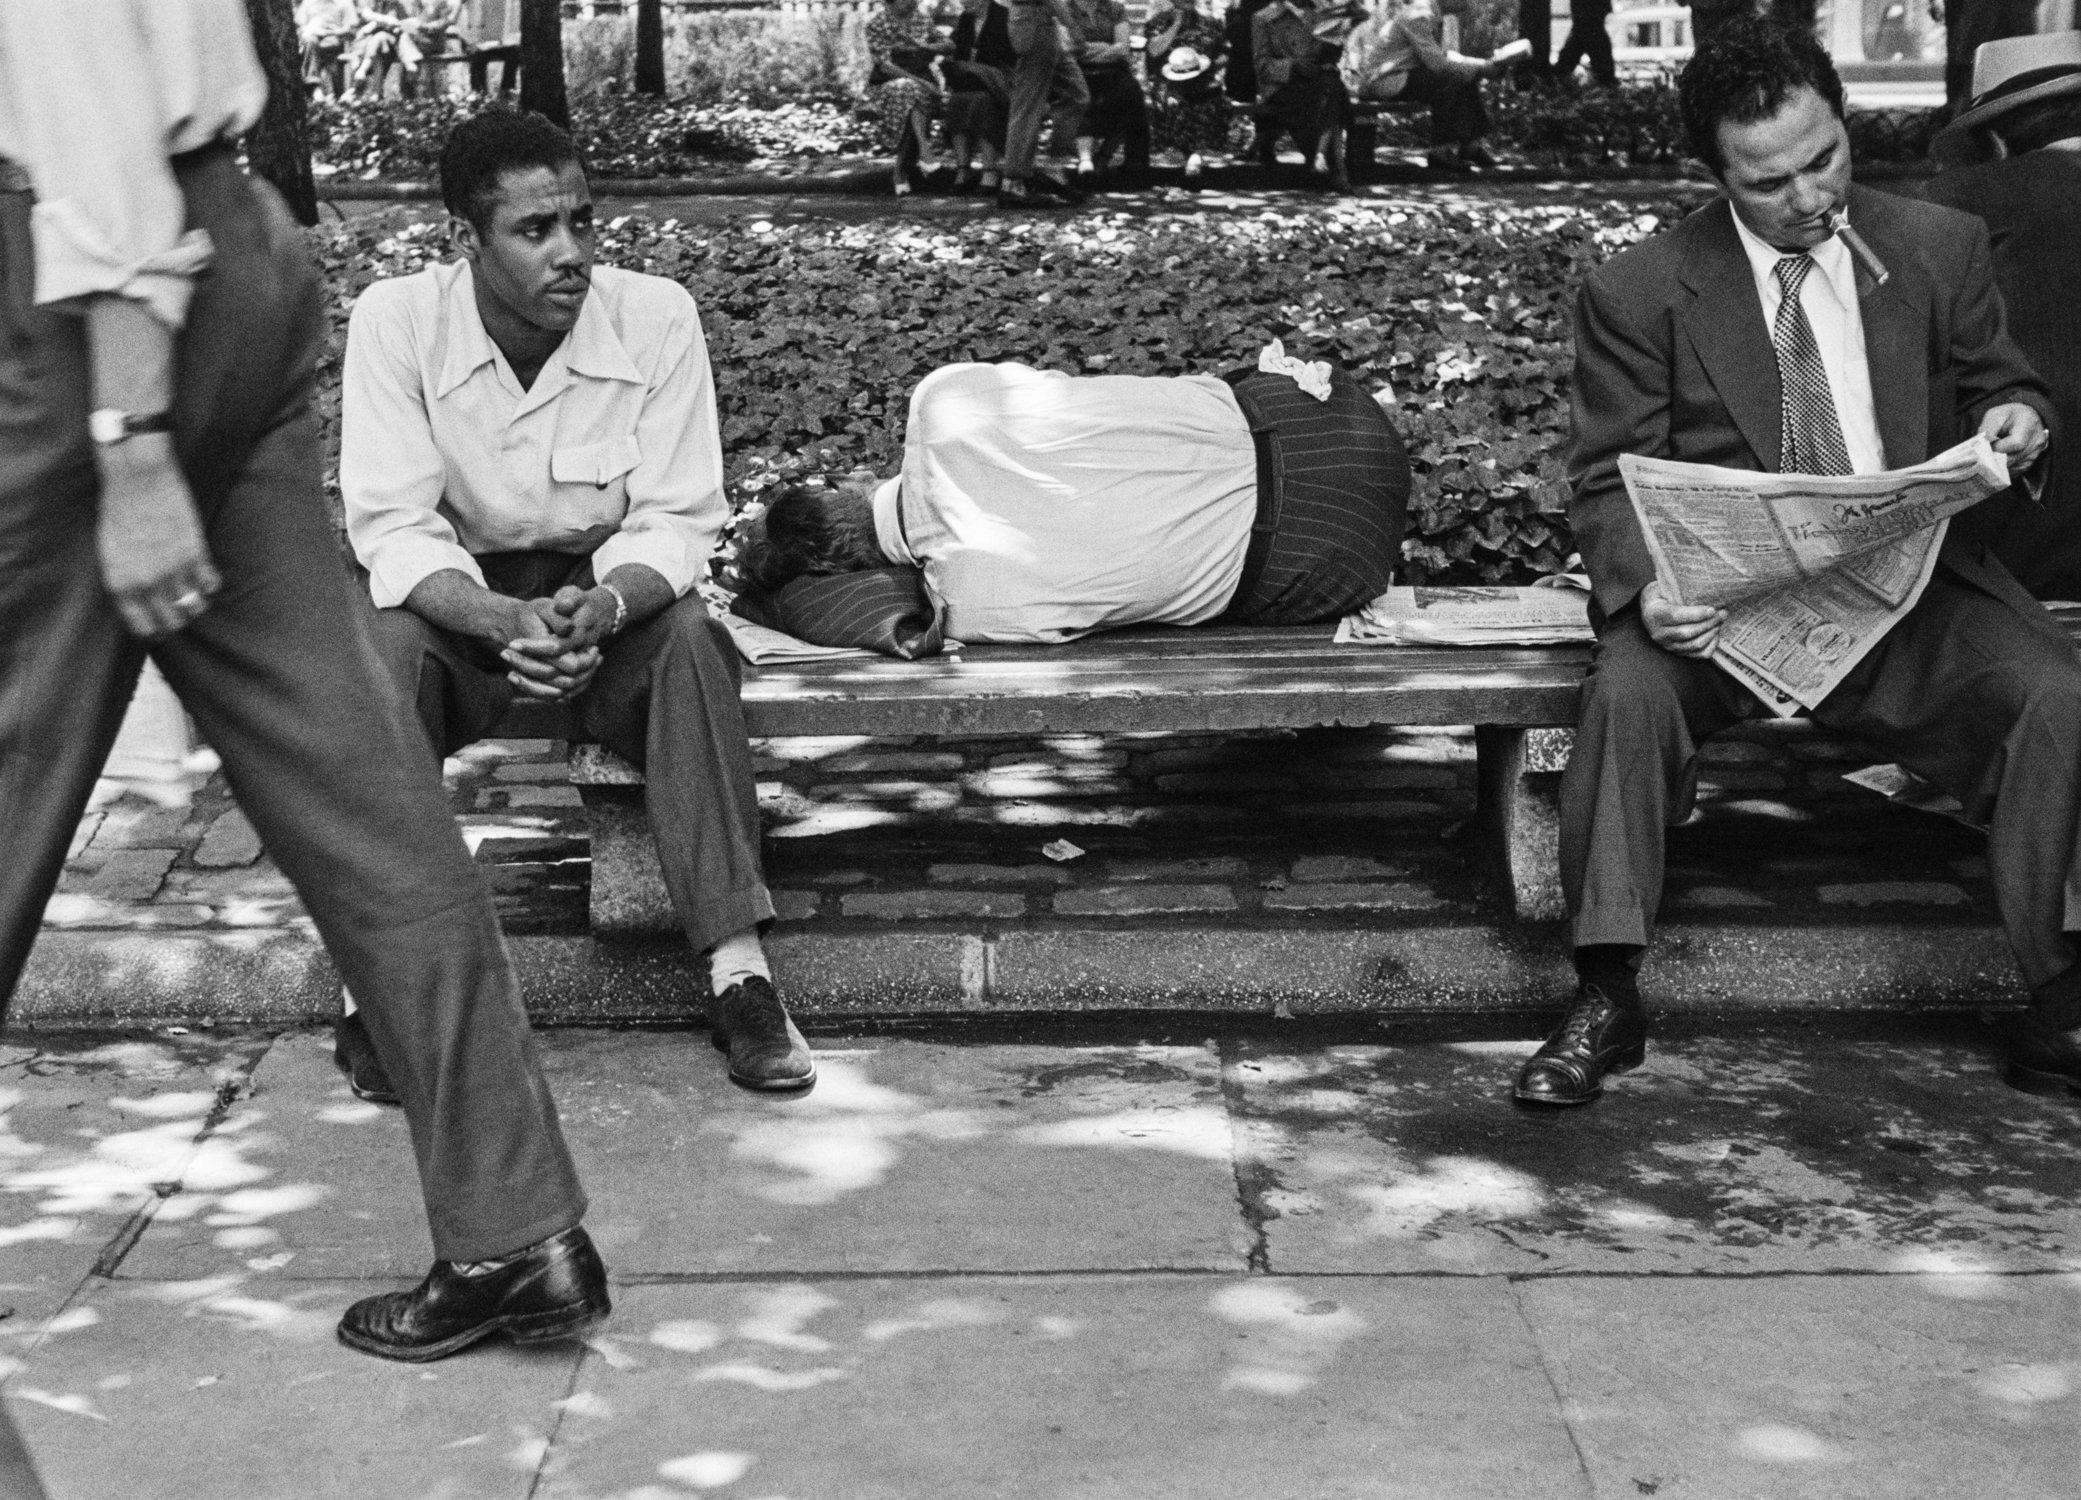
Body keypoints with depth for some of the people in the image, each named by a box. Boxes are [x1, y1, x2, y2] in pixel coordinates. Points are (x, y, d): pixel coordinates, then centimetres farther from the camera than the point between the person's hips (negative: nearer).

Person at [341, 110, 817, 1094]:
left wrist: (605, 606, -35)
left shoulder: (657, 317, -13)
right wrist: (503, 620, -37)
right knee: (389, 649, -32)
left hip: (612, 593, 0)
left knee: (691, 641, -31)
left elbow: (676, 522, -12)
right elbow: (391, 529, -17)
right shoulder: (394, 320, -14)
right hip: (465, 597, 0)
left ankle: (736, 968, -31)